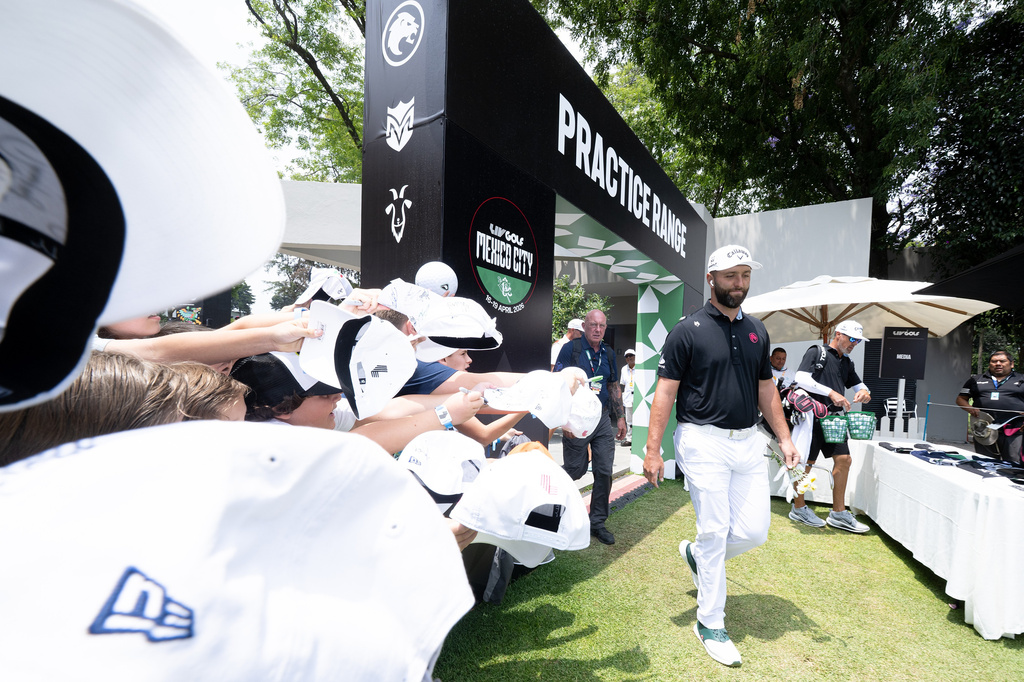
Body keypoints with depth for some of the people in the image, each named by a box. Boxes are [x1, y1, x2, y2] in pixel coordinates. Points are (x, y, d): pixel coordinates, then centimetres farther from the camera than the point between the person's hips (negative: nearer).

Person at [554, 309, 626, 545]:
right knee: (575, 471, 3)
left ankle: (597, 523, 20)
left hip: (603, 418, 5)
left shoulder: (609, 354, 10)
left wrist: (620, 417, 13)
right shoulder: (570, 349, -7)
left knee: (605, 472, 5)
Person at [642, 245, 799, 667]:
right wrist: (652, 450, -14)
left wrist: (784, 438, 12)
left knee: (754, 531, 6)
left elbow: (765, 388, 18)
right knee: (714, 532, 1)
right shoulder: (687, 330, -8)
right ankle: (710, 624, 20)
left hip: (748, 442, 6)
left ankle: (697, 555, 36)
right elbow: (665, 392, -10)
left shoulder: (757, 331, 11)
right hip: (703, 442, -6)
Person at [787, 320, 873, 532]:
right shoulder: (816, 352, -5)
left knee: (844, 459, 3)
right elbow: (801, 379, -17)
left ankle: (838, 513, 14)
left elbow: (858, 384, 26)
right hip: (813, 416, -8)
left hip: (834, 418, 8)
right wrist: (831, 392, -22)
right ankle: (798, 508, 14)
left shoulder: (846, 363, 17)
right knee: (806, 461, -1)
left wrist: (864, 392, 2)